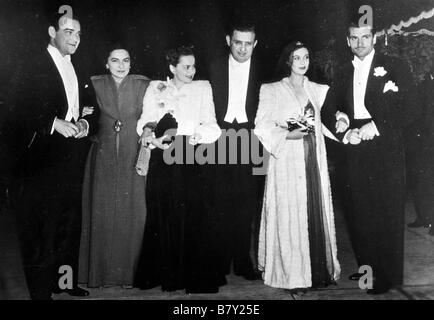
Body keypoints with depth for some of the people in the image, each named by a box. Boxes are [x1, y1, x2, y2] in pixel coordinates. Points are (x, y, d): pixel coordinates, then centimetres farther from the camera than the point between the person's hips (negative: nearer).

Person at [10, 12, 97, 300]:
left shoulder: (76, 69, 15)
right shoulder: (36, 65, -6)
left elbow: (87, 110, 15)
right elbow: (23, 111, -13)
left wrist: (84, 124, -5)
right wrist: (54, 123, -22)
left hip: (72, 157, 7)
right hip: (44, 158, -7)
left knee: (70, 224, 13)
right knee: (41, 228, 0)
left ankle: (66, 281, 27)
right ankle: (41, 289, 12)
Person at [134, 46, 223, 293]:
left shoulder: (202, 88, 14)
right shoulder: (156, 88, 15)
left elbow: (210, 124, 5)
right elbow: (147, 120, 8)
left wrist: (195, 136, -14)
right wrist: (149, 133, -15)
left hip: (192, 158, -1)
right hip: (163, 159, 1)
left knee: (194, 214, -6)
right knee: (163, 215, 0)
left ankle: (197, 277, 2)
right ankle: (166, 274, 11)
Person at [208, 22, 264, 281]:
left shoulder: (262, 71, 6)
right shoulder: (215, 67, 7)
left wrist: (257, 134, -6)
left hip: (250, 139, 0)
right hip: (221, 137, 0)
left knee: (247, 203, 2)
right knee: (222, 203, 1)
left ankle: (242, 260, 12)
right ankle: (221, 260, 11)